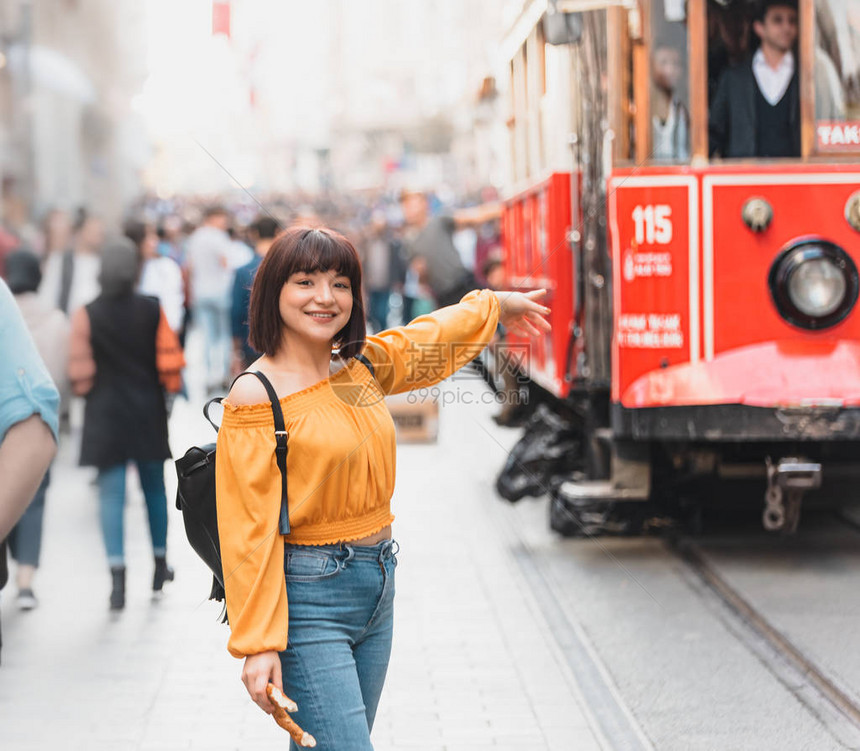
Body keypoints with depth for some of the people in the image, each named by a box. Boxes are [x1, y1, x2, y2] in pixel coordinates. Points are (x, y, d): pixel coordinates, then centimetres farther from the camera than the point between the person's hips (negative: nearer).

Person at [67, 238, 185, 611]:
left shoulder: (87, 315, -8)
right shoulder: (152, 311, -6)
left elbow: (79, 370, -7)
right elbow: (170, 361, -4)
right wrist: (169, 389, 14)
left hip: (105, 416, -1)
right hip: (148, 413, 1)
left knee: (111, 495, -1)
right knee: (154, 488, 17)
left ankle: (117, 576, -13)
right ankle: (160, 566, 29)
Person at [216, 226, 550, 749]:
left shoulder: (362, 366, 6)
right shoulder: (256, 396, -13)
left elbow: (428, 339, 28)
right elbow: (249, 528, -15)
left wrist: (494, 305, 43)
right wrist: (258, 644, -17)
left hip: (378, 587, 7)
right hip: (307, 599, -7)